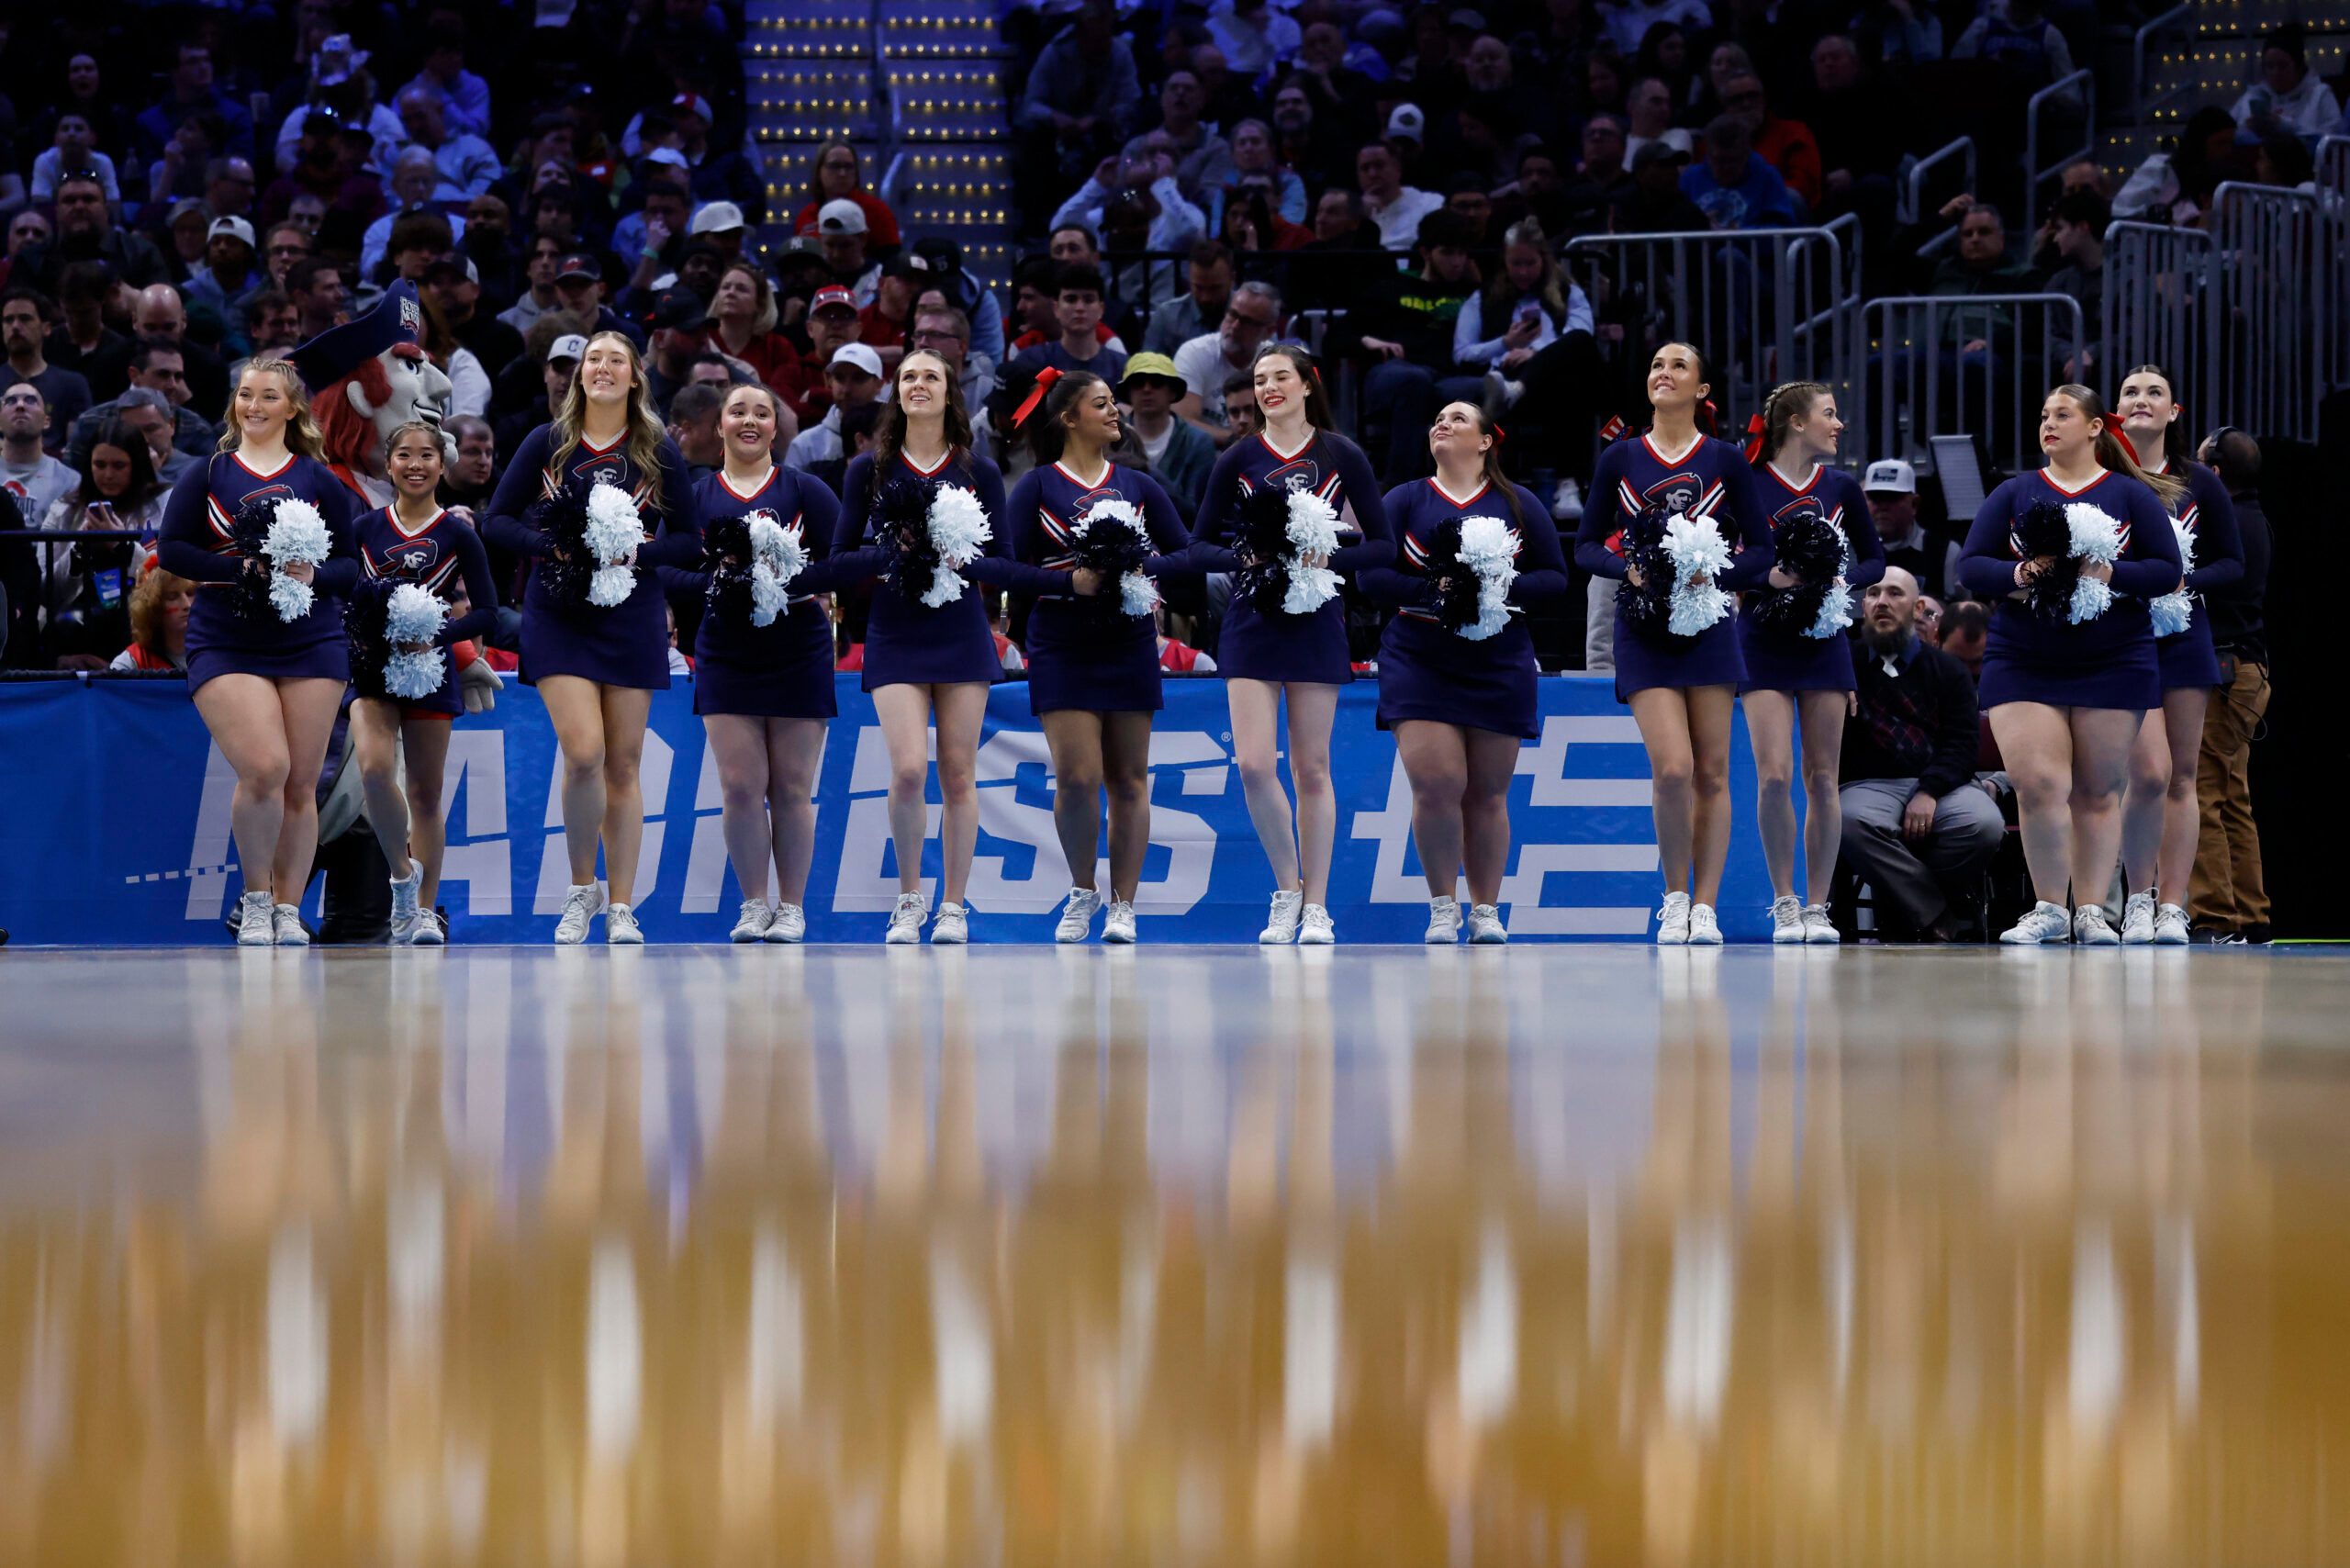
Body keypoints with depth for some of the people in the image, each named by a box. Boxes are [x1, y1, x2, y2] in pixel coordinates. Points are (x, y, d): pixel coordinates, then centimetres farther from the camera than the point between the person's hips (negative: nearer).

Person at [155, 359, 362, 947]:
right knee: (264, 768, -19)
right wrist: (241, 569, -14)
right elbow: (172, 549, 0)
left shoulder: (321, 481, 9)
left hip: (311, 642, 2)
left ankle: (287, 910, 13)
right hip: (227, 647, -2)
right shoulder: (206, 475, 7)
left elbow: (350, 563, 9)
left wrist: (314, 575, -13)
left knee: (301, 783, 1)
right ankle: (255, 901, 1)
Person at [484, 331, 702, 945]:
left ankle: (621, 910, 9)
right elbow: (499, 519, 4)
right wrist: (552, 546, -13)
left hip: (632, 616, 1)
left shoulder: (659, 451, 4)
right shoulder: (547, 444, 3)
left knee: (623, 766, 3)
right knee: (583, 754, -15)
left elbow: (688, 539, 5)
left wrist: (637, 552, -14)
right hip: (558, 616, -1)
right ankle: (582, 892, 4)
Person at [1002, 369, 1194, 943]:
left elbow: (1185, 555, 9)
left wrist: (1141, 568, -10)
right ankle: (1082, 892, 10)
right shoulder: (1036, 486, 1)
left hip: (1129, 643, 3)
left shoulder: (1139, 486, 10)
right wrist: (1072, 581, -18)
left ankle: (1122, 906, 7)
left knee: (1128, 782, 1)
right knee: (1077, 778, -11)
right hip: (1062, 649, -3)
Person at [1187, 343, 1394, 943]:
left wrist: (1330, 558, -14)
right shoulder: (1238, 459, 4)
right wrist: (1245, 557, -14)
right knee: (1254, 764, -10)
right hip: (1252, 620, 1)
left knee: (1311, 768, 1)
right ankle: (1287, 890, 7)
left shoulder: (1341, 456, 1)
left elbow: (1383, 545, 3)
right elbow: (1199, 547, 6)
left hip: (1316, 621, -1)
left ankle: (1315, 907, 8)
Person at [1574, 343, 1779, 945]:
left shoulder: (1725, 461, 3)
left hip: (1709, 625, 1)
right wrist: (1627, 568, -12)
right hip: (1644, 634, 0)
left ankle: (1704, 909, 6)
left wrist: (1713, 573, -15)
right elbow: (1586, 545, 8)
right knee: (1672, 769, -14)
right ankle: (1675, 900, 3)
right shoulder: (1619, 460, 5)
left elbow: (1759, 551, 3)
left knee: (1711, 774, 0)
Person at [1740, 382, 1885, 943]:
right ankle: (1784, 904, 1)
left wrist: (1843, 581, -8)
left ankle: (1817, 908, 9)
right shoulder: (1747, 487, -6)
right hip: (1763, 644, -3)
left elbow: (1874, 559, 12)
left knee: (1821, 779, 2)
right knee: (1774, 775, -12)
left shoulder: (1841, 489, 4)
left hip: (1823, 643, 3)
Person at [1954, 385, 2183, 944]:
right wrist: (2019, 573, -16)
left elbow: (2167, 570, -1)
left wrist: (2109, 574, -17)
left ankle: (2091, 910, 6)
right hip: (2023, 664, 1)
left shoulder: (2133, 496, 6)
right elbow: (1970, 567, 3)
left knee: (2098, 793, 1)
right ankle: (2048, 911, -1)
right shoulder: (2013, 495, 9)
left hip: (2114, 663, -1)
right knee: (2037, 785, -12)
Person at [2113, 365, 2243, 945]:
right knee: (2150, 772, -15)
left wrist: (2185, 582, -11)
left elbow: (2233, 563, 7)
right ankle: (2137, 900, 1)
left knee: (2181, 776, 1)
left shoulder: (2198, 484, 4)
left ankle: (2172, 909, 5)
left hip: (2185, 640, 2)